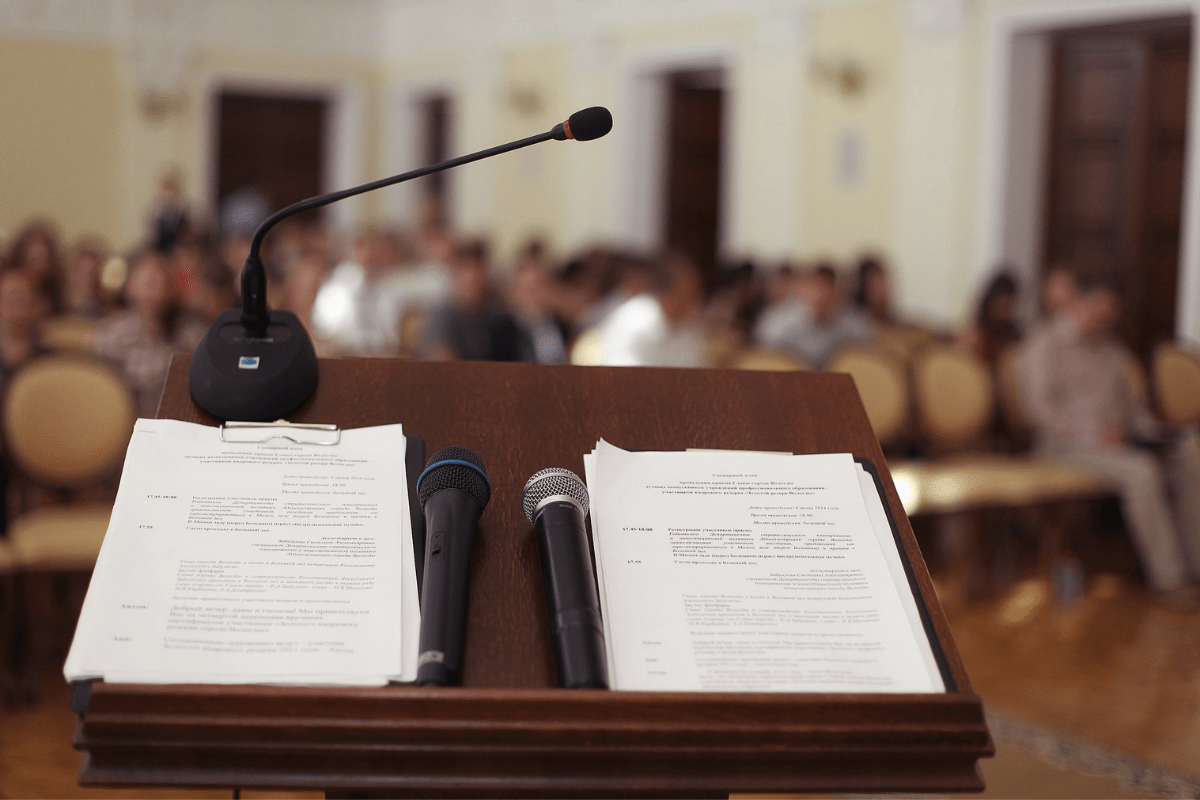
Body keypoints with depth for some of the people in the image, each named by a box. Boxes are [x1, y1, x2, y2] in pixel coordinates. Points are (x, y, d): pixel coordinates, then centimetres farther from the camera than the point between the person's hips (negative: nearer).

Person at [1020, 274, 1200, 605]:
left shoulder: (1108, 347, 21)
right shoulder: (1046, 344, -3)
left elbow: (1128, 398, 25)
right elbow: (1041, 405, -13)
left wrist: (1150, 429, 3)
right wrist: (1097, 433, -20)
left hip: (1119, 436, 8)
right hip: (1071, 442, -8)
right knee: (1142, 472, -32)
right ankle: (1167, 578, -25)